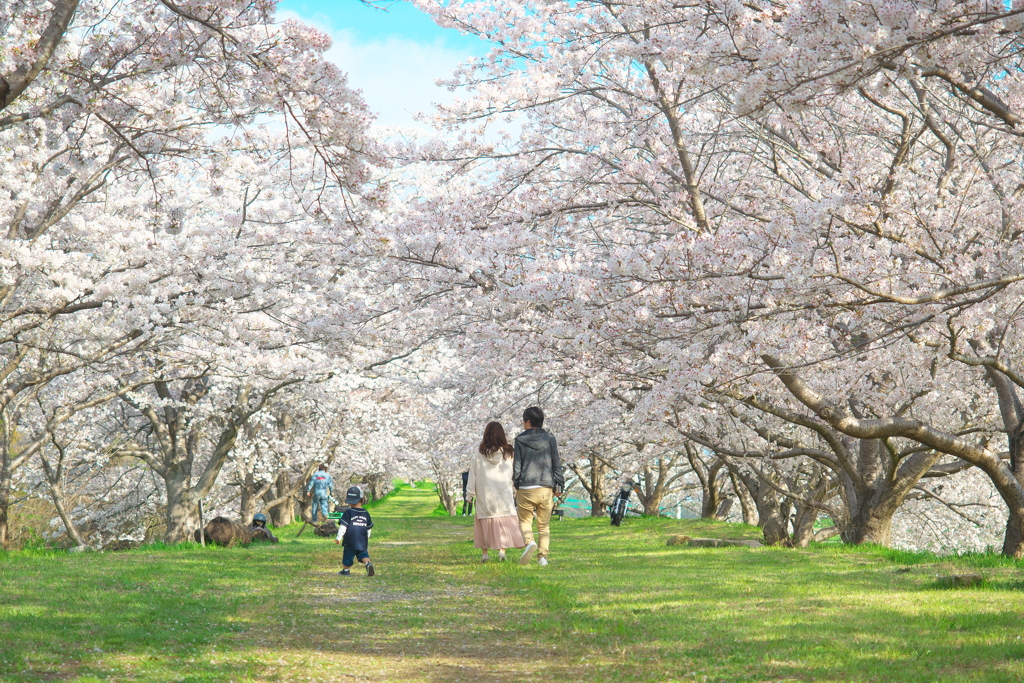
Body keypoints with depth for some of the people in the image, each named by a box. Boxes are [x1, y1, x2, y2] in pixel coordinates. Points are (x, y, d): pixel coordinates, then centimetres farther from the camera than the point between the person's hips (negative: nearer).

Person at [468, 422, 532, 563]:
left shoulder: (479, 453, -3)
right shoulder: (508, 453, -2)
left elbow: (473, 474, 0)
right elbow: (514, 474, 2)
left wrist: (470, 493, 5)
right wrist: (516, 491, 12)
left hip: (484, 495, 0)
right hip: (504, 494, 0)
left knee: (485, 523, 8)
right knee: (504, 522, 3)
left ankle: (484, 553, 7)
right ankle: (502, 550, -10)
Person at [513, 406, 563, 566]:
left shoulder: (520, 440, -1)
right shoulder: (550, 439, 4)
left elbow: (516, 466, 0)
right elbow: (556, 464, 4)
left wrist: (516, 484, 13)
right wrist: (559, 485, 10)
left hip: (526, 488, -2)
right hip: (546, 488, 2)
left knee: (525, 520, 9)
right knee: (544, 525, 10)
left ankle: (528, 541, -19)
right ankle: (543, 556, 1)